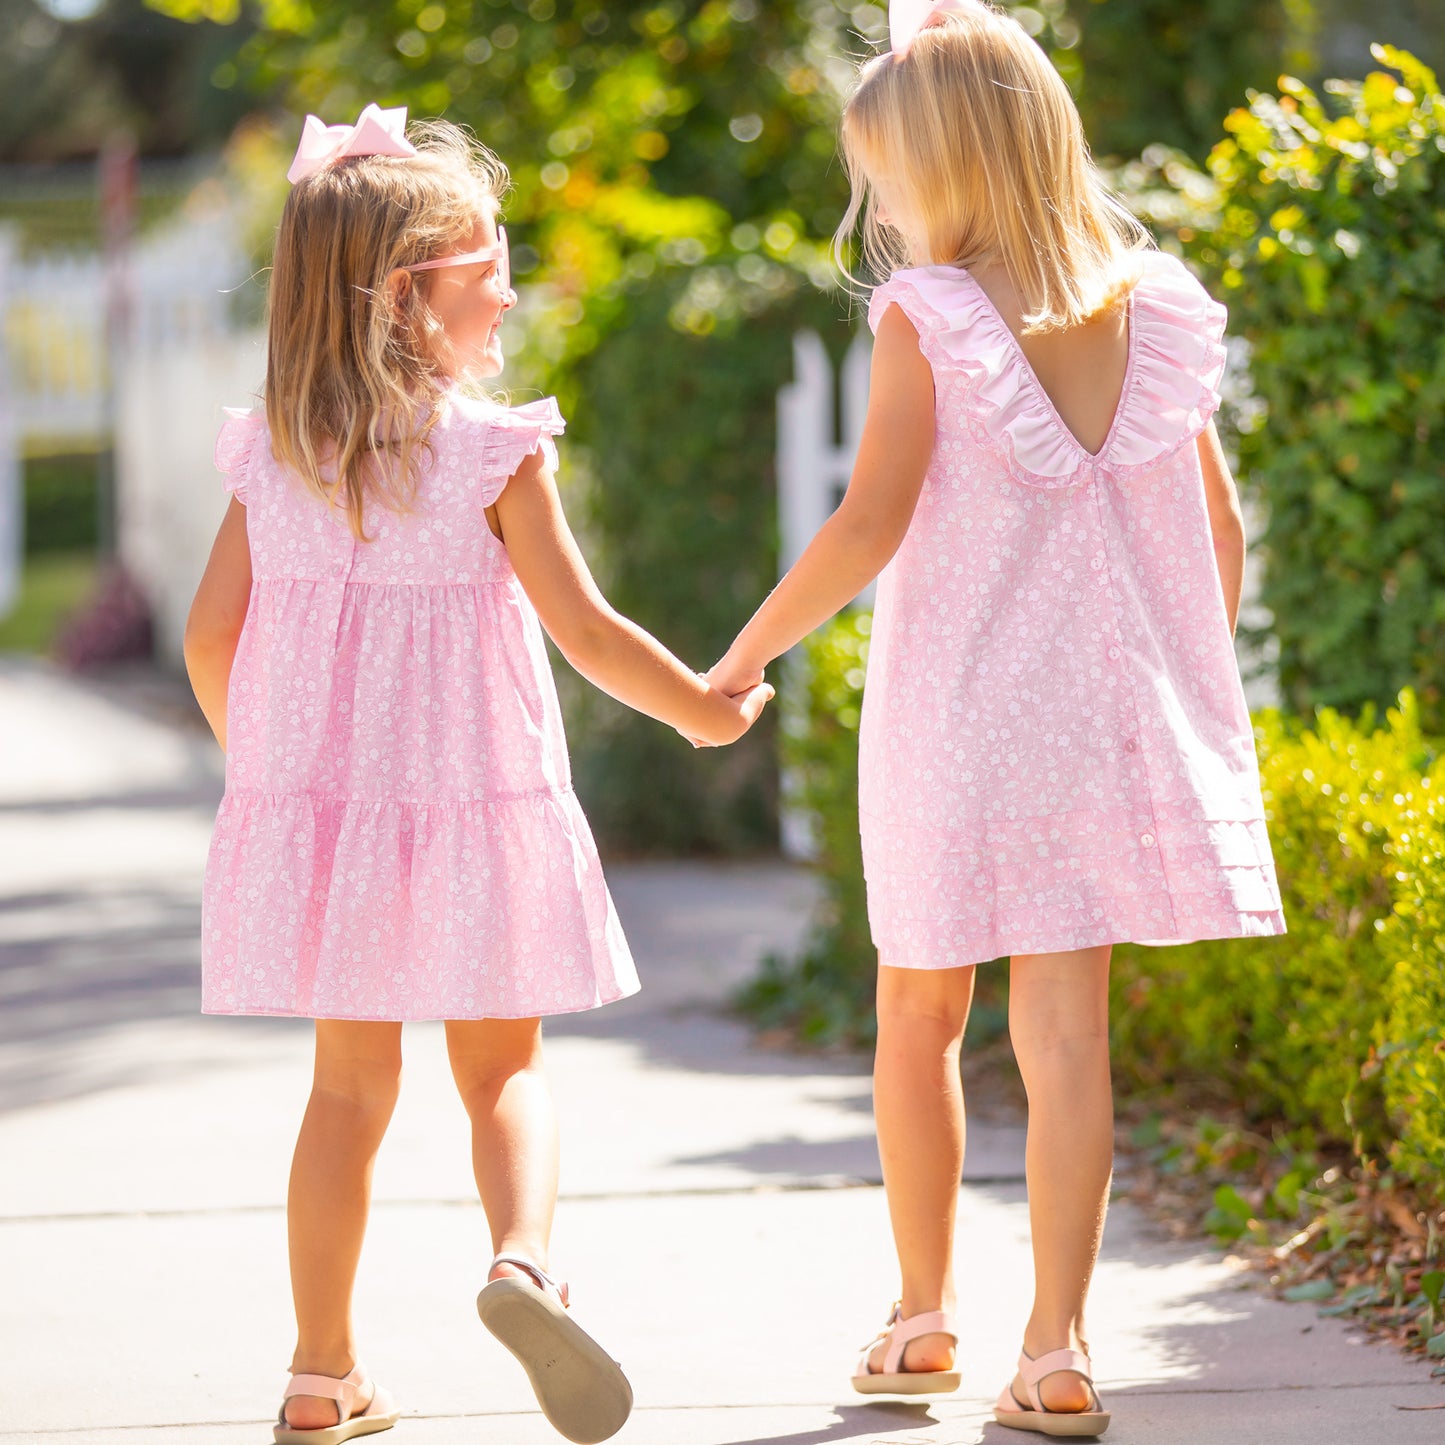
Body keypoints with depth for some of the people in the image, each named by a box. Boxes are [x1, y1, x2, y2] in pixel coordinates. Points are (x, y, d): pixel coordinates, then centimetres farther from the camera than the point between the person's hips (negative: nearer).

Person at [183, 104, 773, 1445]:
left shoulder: (272, 453, 1)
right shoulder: (494, 450, -11)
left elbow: (210, 639, 4)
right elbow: (585, 631, -10)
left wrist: (259, 762, 21)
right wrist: (704, 707, 6)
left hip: (310, 800, 4)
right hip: (469, 800, -3)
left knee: (349, 1085, 13)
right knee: (502, 1067, 10)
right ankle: (523, 1256, -20)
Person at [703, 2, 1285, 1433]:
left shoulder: (926, 319, -10)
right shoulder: (1151, 312, 3)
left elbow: (868, 526, -14)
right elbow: (1221, 532, 8)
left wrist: (742, 659, -3)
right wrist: (1186, 688, 21)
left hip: (952, 722, -3)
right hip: (1109, 718, 3)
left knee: (919, 1015, 14)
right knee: (1064, 1029, 2)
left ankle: (921, 1319, 24)